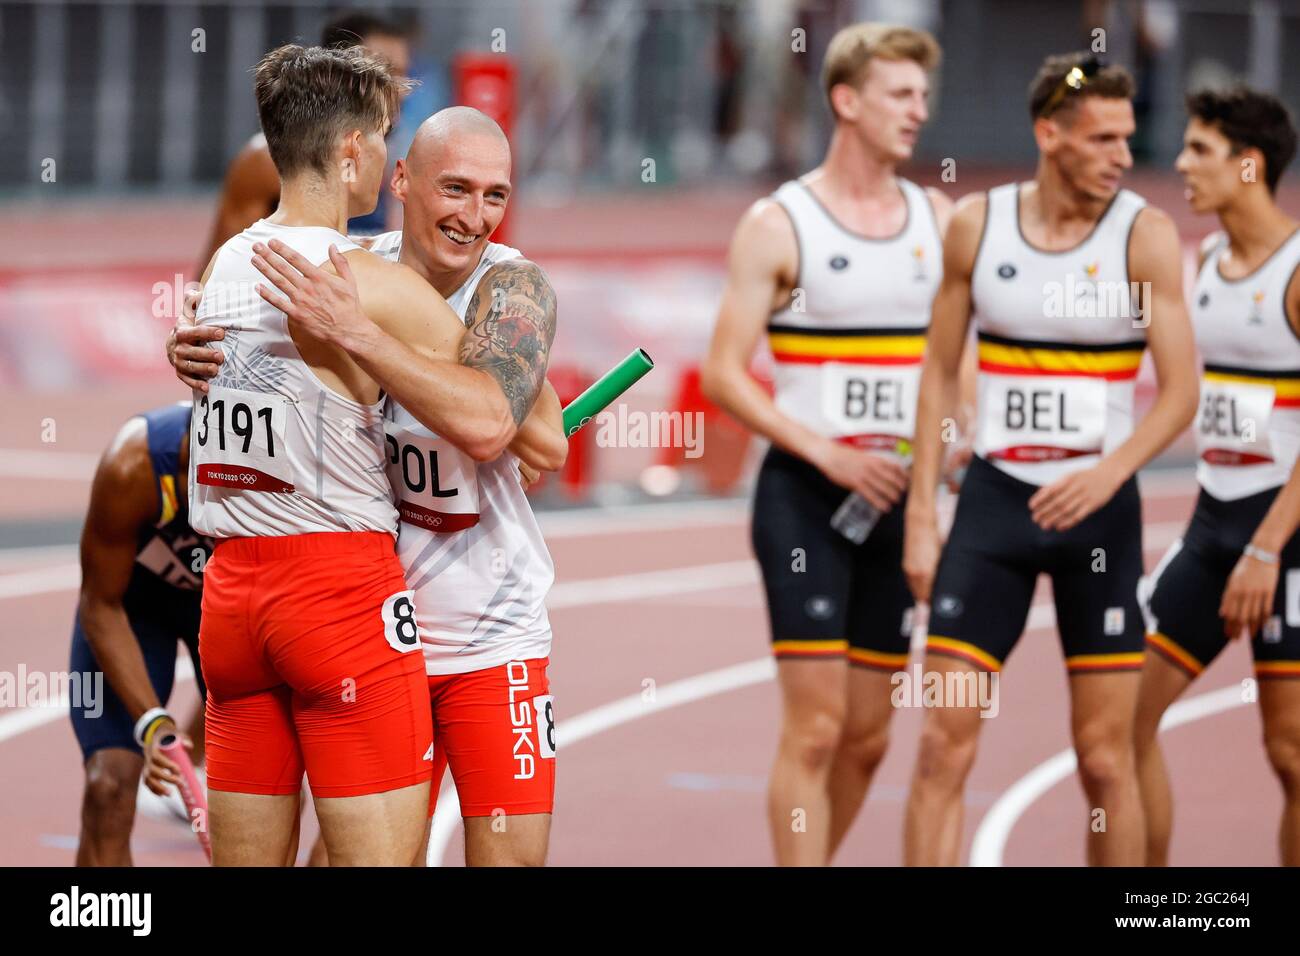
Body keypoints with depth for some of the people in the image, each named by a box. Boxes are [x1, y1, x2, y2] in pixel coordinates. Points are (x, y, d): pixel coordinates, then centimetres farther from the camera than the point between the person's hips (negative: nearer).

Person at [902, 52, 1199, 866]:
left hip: (1101, 509, -1)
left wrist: (1108, 474, -25)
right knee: (945, 742, -4)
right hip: (995, 499, 2)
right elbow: (940, 372, 8)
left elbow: (1181, 391, -9)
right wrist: (921, 515, 4)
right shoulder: (977, 226, 1)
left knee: (1106, 757, 2)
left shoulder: (1145, 235, -6)